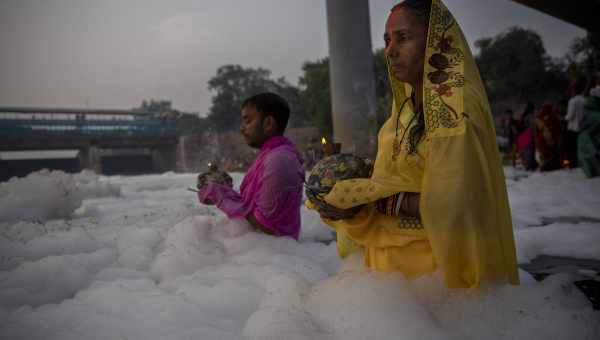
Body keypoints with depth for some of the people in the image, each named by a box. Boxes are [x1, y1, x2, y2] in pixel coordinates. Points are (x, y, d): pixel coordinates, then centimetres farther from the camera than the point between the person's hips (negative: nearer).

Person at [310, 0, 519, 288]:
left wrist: (369, 199, -23)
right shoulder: (407, 107, 6)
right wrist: (348, 193, -8)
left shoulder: (456, 108, -19)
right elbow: (397, 180, 8)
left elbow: (450, 205, -24)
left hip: (433, 259, -7)